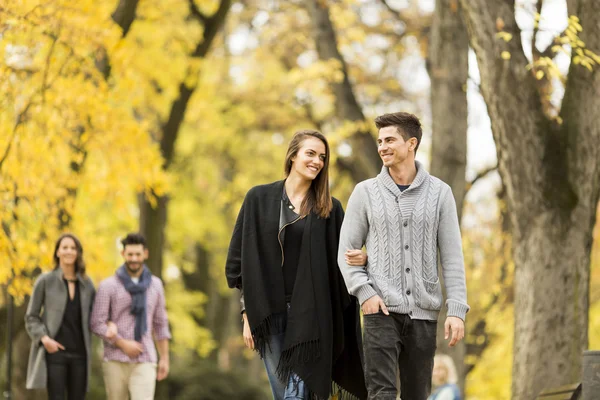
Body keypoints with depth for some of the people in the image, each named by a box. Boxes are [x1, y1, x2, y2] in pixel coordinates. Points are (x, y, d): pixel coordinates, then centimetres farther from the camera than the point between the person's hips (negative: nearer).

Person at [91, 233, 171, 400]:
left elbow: (160, 323, 15)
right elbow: (97, 324, -5)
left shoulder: (155, 284, 9)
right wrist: (123, 343, -14)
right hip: (115, 361, -1)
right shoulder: (108, 285, -1)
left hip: (144, 361, 1)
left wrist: (165, 357, 11)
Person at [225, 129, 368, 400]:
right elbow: (241, 257, 5)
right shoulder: (259, 199, 5)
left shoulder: (330, 208, 6)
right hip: (269, 311, 1)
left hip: (310, 312, -1)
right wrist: (247, 314, 0)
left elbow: (340, 262, 8)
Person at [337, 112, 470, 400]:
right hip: (381, 310, -1)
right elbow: (346, 250, 5)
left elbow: (452, 256, 4)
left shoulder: (439, 193, 5)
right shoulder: (365, 192, 5)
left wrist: (457, 310, -4)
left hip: (424, 312, 1)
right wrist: (364, 292, -10)